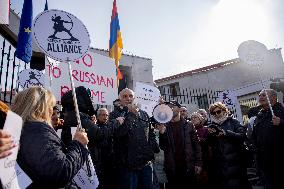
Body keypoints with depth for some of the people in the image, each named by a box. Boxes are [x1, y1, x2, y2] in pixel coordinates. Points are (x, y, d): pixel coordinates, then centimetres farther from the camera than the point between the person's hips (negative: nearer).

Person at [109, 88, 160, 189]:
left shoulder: (144, 114, 10)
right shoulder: (115, 114, -4)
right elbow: (118, 132, -22)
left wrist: (154, 148, 5)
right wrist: (131, 115, -22)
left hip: (146, 163, 5)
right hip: (127, 165, -4)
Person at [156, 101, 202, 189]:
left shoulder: (188, 125, 2)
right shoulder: (165, 126, 4)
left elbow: (196, 144, 1)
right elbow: (163, 147, -1)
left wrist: (198, 163, -6)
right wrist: (162, 133, -18)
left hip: (188, 166, -1)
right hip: (172, 168, 1)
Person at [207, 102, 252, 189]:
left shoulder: (233, 122, 1)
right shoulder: (212, 126, 10)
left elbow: (242, 136, -11)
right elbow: (209, 144, 6)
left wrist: (226, 133, -22)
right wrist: (210, 135, -14)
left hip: (235, 161, -3)